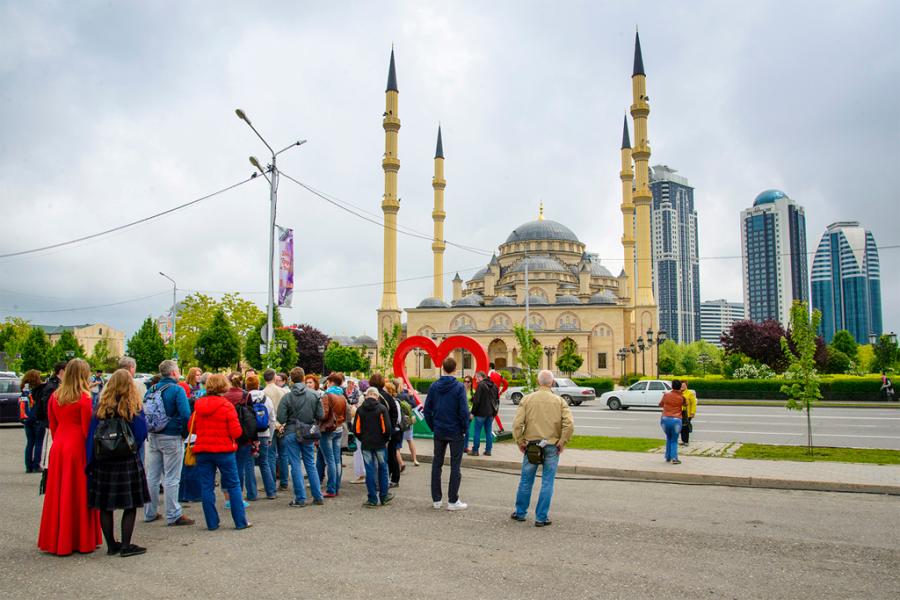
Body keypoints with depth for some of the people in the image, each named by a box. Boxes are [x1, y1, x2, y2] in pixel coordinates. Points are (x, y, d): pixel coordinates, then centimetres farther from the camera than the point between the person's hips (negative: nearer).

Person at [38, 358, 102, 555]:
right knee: (79, 494, 3)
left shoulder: (54, 397, 5)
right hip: (78, 448, -6)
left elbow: (52, 426, 12)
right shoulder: (84, 398, -12)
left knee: (58, 494, 12)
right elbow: (87, 428, -12)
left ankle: (56, 540, 21)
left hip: (58, 448, 6)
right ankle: (82, 541, 10)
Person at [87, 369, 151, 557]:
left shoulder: (101, 407, 0)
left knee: (105, 505, 11)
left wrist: (90, 462, 5)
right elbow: (142, 434, -5)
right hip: (128, 462, -3)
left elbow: (92, 435, 0)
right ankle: (126, 545, 6)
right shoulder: (134, 408, -7)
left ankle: (111, 545, 17)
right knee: (130, 505, 6)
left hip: (103, 462, 3)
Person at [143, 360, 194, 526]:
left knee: (152, 476, 14)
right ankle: (174, 515, 5)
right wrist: (184, 433, -7)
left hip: (153, 437, 6)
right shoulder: (177, 390, -12)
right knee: (171, 478, -1)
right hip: (171, 437, -6)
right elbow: (185, 415, -20)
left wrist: (149, 432, 13)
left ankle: (150, 513, 23)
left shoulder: (151, 390, 7)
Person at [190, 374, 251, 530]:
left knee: (207, 487, 9)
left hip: (202, 450, 3)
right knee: (234, 485, 7)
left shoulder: (198, 405, 1)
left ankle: (212, 523, 11)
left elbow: (192, 428, 9)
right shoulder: (227, 405, -11)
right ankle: (241, 522, 9)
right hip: (224, 450, -3)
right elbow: (236, 431, -13)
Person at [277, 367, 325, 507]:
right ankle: (318, 497, 16)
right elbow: (320, 415, -4)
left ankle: (300, 499, 6)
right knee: (311, 464, 13)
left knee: (295, 466, 4)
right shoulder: (314, 395, -6)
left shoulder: (287, 397, -13)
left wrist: (286, 424, 7)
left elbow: (281, 418, -14)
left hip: (292, 433, -3)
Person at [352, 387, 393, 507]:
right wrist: (385, 440, 5)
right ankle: (384, 496, 20)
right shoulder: (381, 408, -7)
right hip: (380, 444, -1)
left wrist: (362, 439, 13)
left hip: (365, 445, 1)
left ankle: (372, 499, 6)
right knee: (382, 469, 13)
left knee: (370, 471, 5)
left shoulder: (360, 409, -1)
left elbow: (356, 429, -2)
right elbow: (387, 427, -10)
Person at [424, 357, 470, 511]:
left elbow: (427, 409, 1)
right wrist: (465, 428, -2)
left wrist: (433, 426, 11)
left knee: (436, 464, 13)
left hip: (439, 431, 4)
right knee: (455, 466, 5)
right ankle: (453, 501, 7)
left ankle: (436, 499, 17)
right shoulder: (459, 387, -12)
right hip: (455, 432, -3)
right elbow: (464, 411, -15)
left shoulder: (434, 386, -1)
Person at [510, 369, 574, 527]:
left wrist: (520, 443, 1)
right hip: (552, 447, -1)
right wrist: (562, 443, -3)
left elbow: (517, 424, -9)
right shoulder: (559, 401, -1)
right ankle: (541, 518, 10)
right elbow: (569, 424, -13)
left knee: (526, 480, 14)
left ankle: (520, 513, 26)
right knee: (547, 483, 7)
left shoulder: (527, 399, -1)